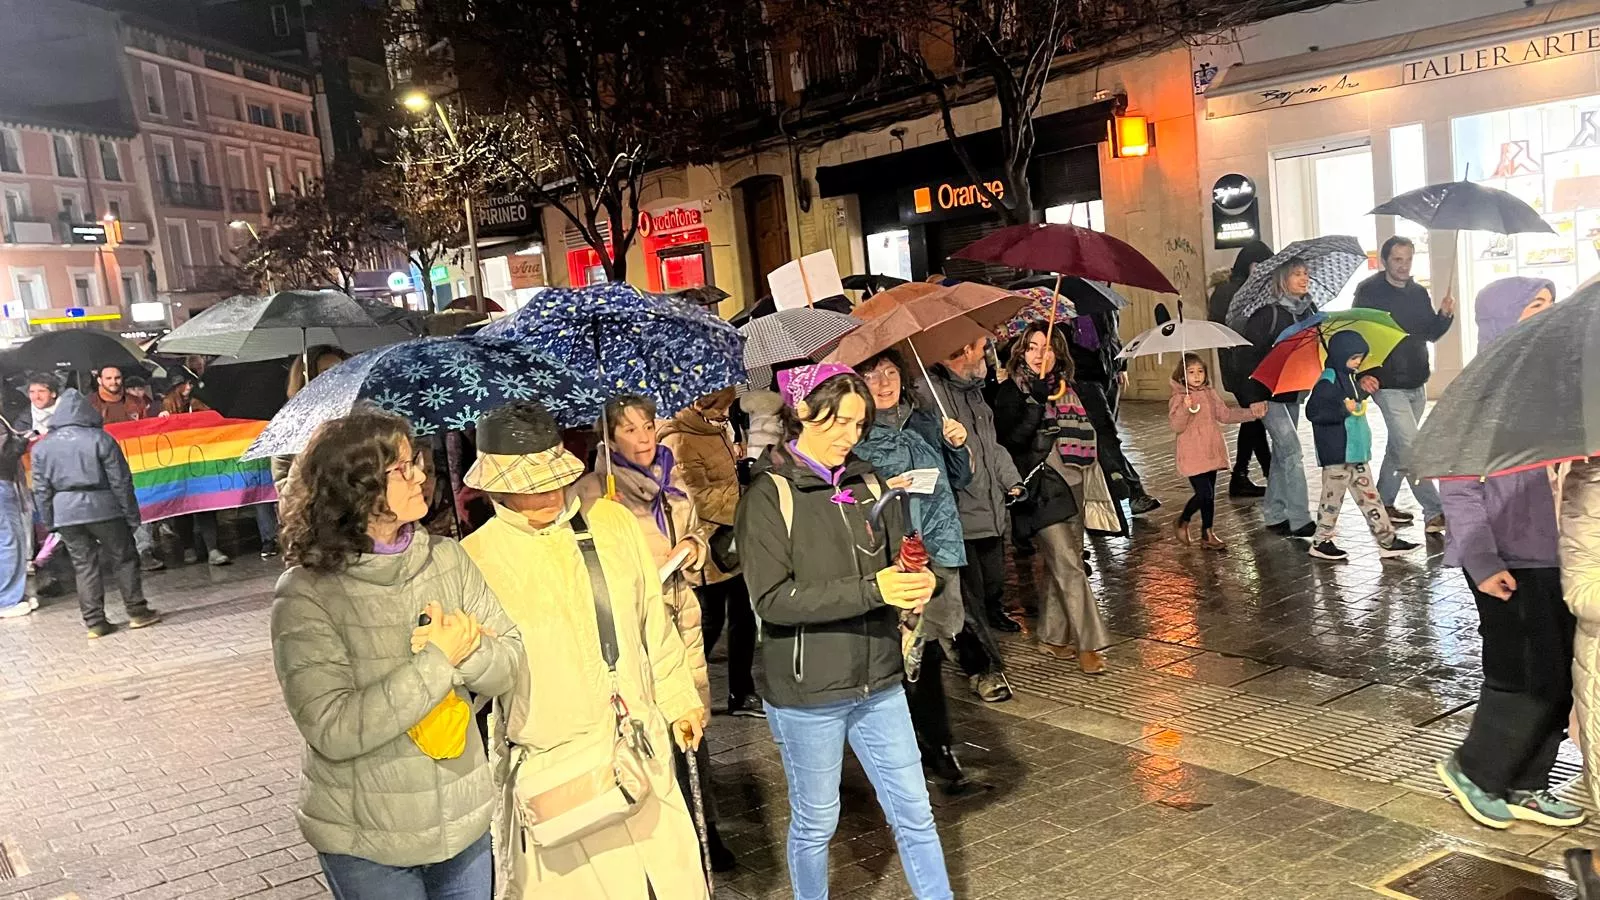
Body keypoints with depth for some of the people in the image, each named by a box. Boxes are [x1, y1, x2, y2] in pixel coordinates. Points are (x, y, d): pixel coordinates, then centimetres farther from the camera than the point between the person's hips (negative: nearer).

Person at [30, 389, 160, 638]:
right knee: (124, 559, 8)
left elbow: (41, 490, 6)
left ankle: (94, 622, 7)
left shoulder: (42, 446, 5)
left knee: (84, 566, 8)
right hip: (101, 507, -3)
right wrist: (131, 515, 0)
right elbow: (120, 481, -6)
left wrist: (49, 522, 13)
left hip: (64, 512, 3)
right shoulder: (100, 439, -6)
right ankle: (137, 612, 9)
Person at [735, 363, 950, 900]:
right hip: (807, 693, -4)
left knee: (914, 812, 13)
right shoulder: (770, 494, -12)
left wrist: (919, 584, -12)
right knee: (816, 822, 13)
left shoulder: (865, 481, 4)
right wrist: (871, 590, -26)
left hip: (878, 682, 5)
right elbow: (773, 599, -20)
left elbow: (897, 556, 12)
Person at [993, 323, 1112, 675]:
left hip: (1070, 485, 7)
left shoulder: (1064, 388, 14)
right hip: (1040, 489, -7)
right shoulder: (1011, 390, -5)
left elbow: (1083, 433, 25)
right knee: (1068, 566, -10)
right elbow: (1012, 438, -18)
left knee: (1063, 564, 10)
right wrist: (1036, 400, -25)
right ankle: (1088, 644, -5)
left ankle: (1052, 636, 22)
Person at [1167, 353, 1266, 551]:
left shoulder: (1210, 394, 9)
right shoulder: (1178, 398, -9)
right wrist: (1185, 409, -33)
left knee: (1209, 495, 11)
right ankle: (1182, 522, 9)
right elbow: (1176, 427, -17)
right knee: (1204, 494, -12)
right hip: (1193, 456, -6)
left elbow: (1226, 414, 14)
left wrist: (1253, 412, 8)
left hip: (1212, 452, 6)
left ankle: (1208, 534, 25)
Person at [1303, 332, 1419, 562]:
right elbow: (1313, 411, -22)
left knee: (1369, 496, 11)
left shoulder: (1350, 378, 15)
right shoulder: (1328, 382, -14)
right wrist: (1343, 410, -26)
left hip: (1357, 450, 10)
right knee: (1333, 496, -3)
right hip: (1336, 454, -10)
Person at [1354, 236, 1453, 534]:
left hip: (1416, 383, 7)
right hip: (1387, 384, -7)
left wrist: (1444, 316, -5)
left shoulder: (1419, 292, 11)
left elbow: (1430, 333, 16)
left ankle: (1384, 504, 27)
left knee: (1398, 445, 15)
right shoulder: (1369, 291, -8)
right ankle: (1434, 512, -11)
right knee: (1410, 447, -12)